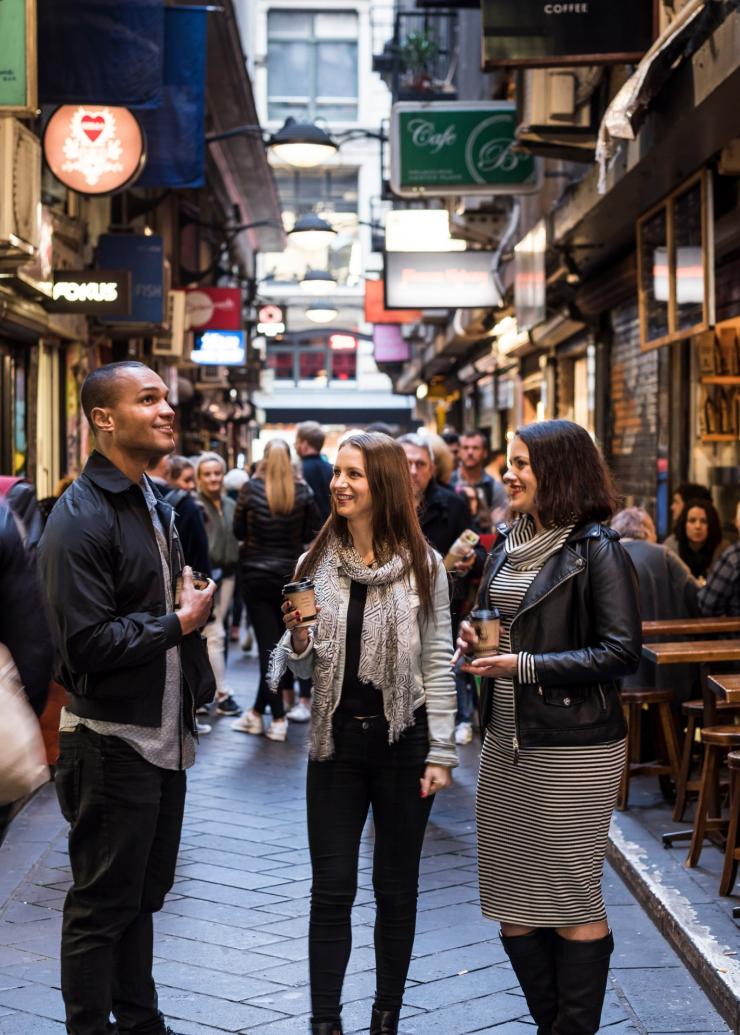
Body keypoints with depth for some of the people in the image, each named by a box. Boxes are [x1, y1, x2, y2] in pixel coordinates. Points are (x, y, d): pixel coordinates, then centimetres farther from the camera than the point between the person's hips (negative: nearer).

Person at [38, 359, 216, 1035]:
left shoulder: (158, 507, 13)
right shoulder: (81, 518, -17)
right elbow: (87, 644, -24)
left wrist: (197, 604, 6)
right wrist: (179, 623, -14)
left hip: (165, 735, 9)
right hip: (112, 743, -9)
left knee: (145, 893, 19)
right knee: (103, 904, 4)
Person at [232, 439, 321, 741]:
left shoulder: (250, 488, -8)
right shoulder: (303, 491, -4)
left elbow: (238, 531, -1)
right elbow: (313, 533, 1)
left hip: (257, 575, -1)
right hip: (291, 575, 1)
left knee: (268, 642, 1)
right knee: (279, 641, 12)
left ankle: (278, 718, 0)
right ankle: (258, 711, 19)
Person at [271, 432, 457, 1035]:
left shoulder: (424, 565, -4)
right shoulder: (317, 562, 2)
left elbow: (439, 663, -3)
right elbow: (303, 668, 7)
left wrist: (440, 752, -7)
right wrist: (298, 640, -16)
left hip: (403, 740, -1)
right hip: (337, 739, 2)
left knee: (396, 888, 10)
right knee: (332, 889, 3)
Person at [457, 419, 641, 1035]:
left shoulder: (595, 549, -11)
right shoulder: (510, 546, 11)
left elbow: (622, 653, -16)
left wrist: (525, 665, -20)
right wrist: (475, 637, 1)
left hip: (573, 750, -8)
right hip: (507, 742, 8)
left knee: (572, 900, 2)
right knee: (512, 900, 12)